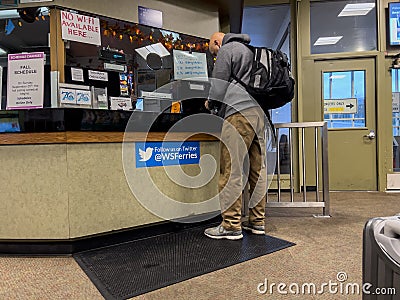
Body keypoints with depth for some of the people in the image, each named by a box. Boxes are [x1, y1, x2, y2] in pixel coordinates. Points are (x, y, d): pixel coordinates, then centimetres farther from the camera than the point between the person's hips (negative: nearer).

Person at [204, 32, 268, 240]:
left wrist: (210, 104, 17)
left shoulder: (226, 50, 6)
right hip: (259, 113, 9)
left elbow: (218, 86, -2)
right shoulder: (250, 51, 32)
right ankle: (257, 221, 14)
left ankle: (231, 226, -5)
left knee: (231, 171, -8)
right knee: (257, 169, 7)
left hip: (239, 113, -9)